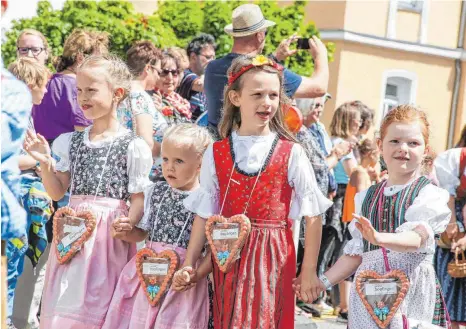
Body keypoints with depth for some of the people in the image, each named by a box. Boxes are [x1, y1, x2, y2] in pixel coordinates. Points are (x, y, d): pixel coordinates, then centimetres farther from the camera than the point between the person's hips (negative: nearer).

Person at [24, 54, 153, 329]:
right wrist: (45, 162, -2)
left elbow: (139, 199, -5)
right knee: (65, 306, 7)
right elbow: (57, 192, 13)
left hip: (110, 233, -5)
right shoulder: (71, 142, 10)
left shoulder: (133, 146, -6)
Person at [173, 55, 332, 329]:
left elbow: (313, 216, -2)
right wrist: (189, 264, 3)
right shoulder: (216, 153, 3)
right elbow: (204, 214, 6)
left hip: (273, 259, -2)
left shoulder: (291, 153, -4)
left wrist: (309, 271, -3)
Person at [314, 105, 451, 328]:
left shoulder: (429, 194, -6)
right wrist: (323, 281, 4)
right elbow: (356, 252, 12)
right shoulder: (366, 197, 10)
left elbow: (418, 238, -22)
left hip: (411, 291, -4)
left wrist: (379, 238, -39)